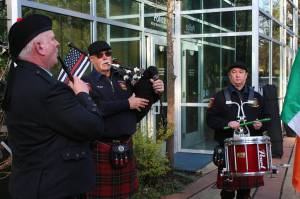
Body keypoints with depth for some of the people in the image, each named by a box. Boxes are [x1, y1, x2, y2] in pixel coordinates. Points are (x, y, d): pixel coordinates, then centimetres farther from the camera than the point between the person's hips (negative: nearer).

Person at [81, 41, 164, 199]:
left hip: (126, 146, 5)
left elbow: (139, 104, 13)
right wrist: (127, 103, -16)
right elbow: (96, 108, -22)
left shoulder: (123, 79, 11)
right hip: (101, 148, -5)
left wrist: (155, 92, -6)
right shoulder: (88, 82, -5)